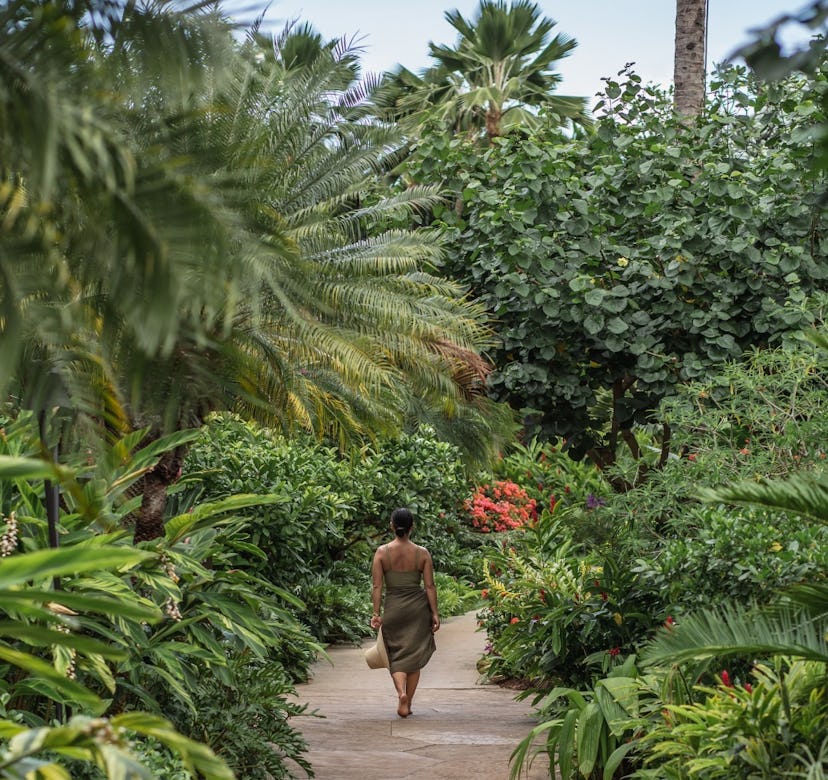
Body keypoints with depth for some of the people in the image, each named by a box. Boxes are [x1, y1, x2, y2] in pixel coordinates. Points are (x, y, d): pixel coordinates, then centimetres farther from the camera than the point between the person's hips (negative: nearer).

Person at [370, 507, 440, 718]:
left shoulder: (382, 552, -4)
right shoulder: (422, 553, -2)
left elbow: (377, 586, -6)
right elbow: (429, 586, -2)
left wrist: (376, 613, -2)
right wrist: (435, 613, 3)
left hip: (393, 607, 0)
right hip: (418, 606, 1)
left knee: (396, 656, 9)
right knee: (414, 656, 11)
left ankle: (401, 692, -17)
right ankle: (407, 704, 12)